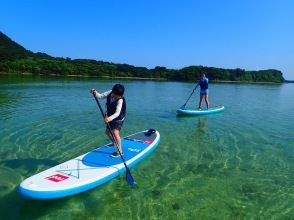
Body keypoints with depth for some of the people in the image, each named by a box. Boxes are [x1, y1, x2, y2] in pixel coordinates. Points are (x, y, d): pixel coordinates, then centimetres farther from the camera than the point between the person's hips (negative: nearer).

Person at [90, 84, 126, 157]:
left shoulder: (120, 100, -33)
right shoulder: (110, 93, -14)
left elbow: (117, 113, -41)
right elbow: (100, 96, -8)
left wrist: (110, 118, -59)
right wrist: (95, 93, -29)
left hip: (118, 119, -8)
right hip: (110, 117, 8)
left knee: (115, 133, -24)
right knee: (107, 131, 21)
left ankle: (120, 151, -13)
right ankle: (114, 143, 47)